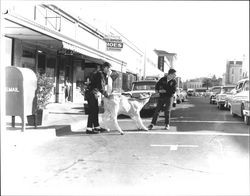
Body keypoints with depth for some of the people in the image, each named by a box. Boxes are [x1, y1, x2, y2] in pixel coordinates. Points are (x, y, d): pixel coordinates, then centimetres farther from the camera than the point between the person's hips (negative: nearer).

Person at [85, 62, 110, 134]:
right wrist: (106, 95, -13)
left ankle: (96, 127, 20)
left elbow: (102, 85, 17)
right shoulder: (99, 74, -16)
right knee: (92, 111, -9)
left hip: (94, 94, 10)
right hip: (92, 93, -10)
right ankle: (89, 129, -7)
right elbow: (100, 87, -21)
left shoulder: (102, 74, 17)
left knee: (95, 111, 13)